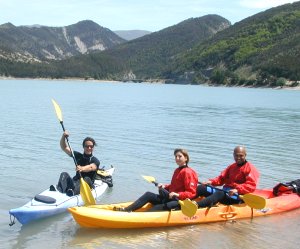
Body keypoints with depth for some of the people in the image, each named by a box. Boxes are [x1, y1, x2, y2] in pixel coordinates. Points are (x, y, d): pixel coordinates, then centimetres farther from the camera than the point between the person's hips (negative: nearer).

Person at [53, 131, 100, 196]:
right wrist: (63, 137, -9)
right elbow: (64, 148, 10)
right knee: (64, 174, -19)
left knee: (87, 179, -34)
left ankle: (73, 191, -62)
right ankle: (60, 189, -50)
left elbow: (91, 167, -25)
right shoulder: (78, 156, 14)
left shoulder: (95, 161, 0)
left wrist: (82, 169, -47)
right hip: (76, 181, 4)